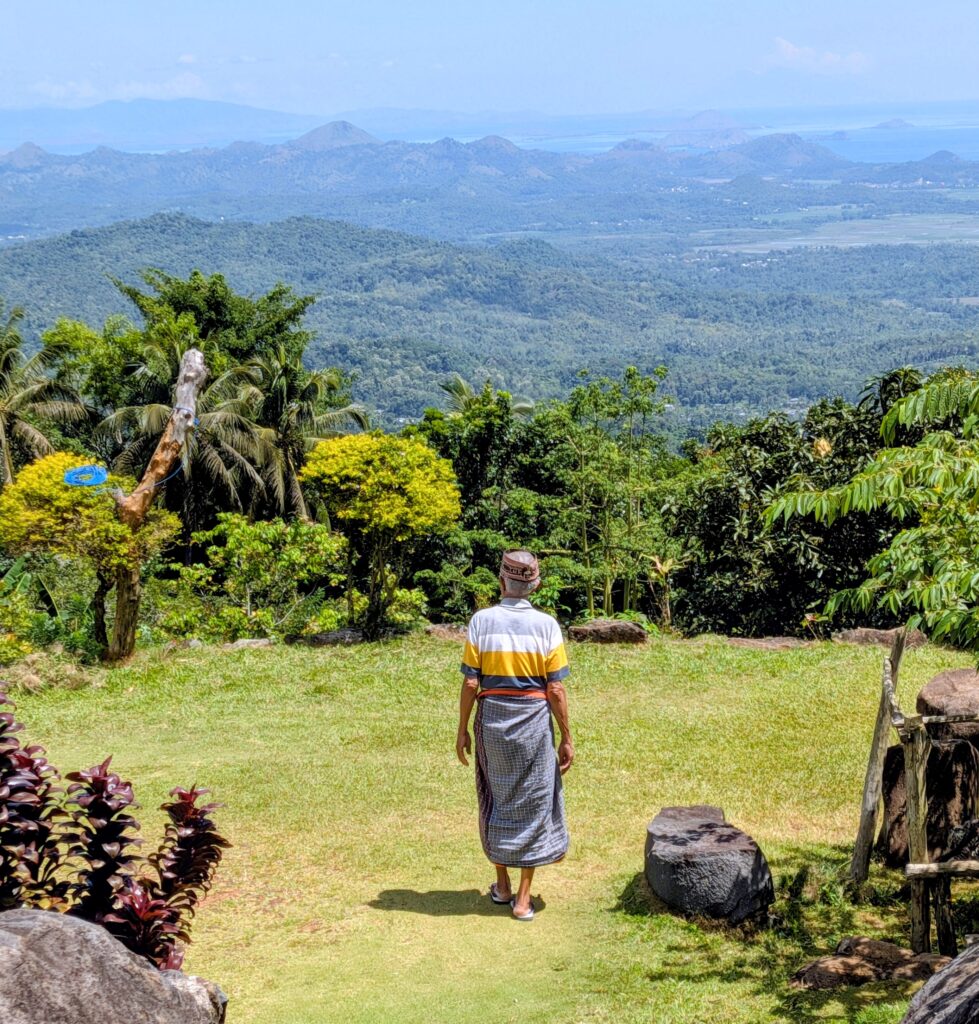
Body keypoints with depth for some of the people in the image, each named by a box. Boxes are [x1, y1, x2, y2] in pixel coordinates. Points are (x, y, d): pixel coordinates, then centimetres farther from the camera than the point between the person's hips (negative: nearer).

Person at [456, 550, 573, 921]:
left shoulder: (481, 621, -6)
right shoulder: (545, 625, -6)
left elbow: (470, 683, -5)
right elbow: (555, 689, -6)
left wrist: (462, 730, 6)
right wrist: (566, 738, 2)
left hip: (492, 718, 1)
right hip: (533, 721, -1)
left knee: (497, 800, 18)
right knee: (532, 804, 10)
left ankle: (502, 886, 29)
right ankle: (523, 898, 12)